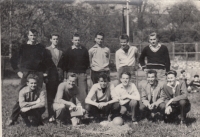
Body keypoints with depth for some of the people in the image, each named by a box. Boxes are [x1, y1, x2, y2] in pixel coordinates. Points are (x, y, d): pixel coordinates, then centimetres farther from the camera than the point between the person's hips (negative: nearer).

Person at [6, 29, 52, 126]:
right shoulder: (23, 47, 9)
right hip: (25, 74, -1)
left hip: (38, 74, 1)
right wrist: (18, 71, 5)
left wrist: (45, 72, 7)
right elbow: (13, 60, 13)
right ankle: (12, 118, -5)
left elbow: (48, 61, 17)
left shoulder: (41, 48, 11)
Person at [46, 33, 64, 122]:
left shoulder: (61, 51, 17)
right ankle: (51, 115, -3)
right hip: (50, 75, -3)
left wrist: (62, 75, 7)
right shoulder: (47, 50, 5)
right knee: (50, 96, -4)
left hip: (59, 75, 3)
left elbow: (62, 64, 17)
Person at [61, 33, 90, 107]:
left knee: (83, 92, -6)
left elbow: (87, 62, 14)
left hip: (82, 74, 0)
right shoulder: (68, 51, 7)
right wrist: (65, 76, 3)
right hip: (71, 73, 0)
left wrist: (85, 70, 5)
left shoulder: (84, 50, 10)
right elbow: (64, 64, 8)